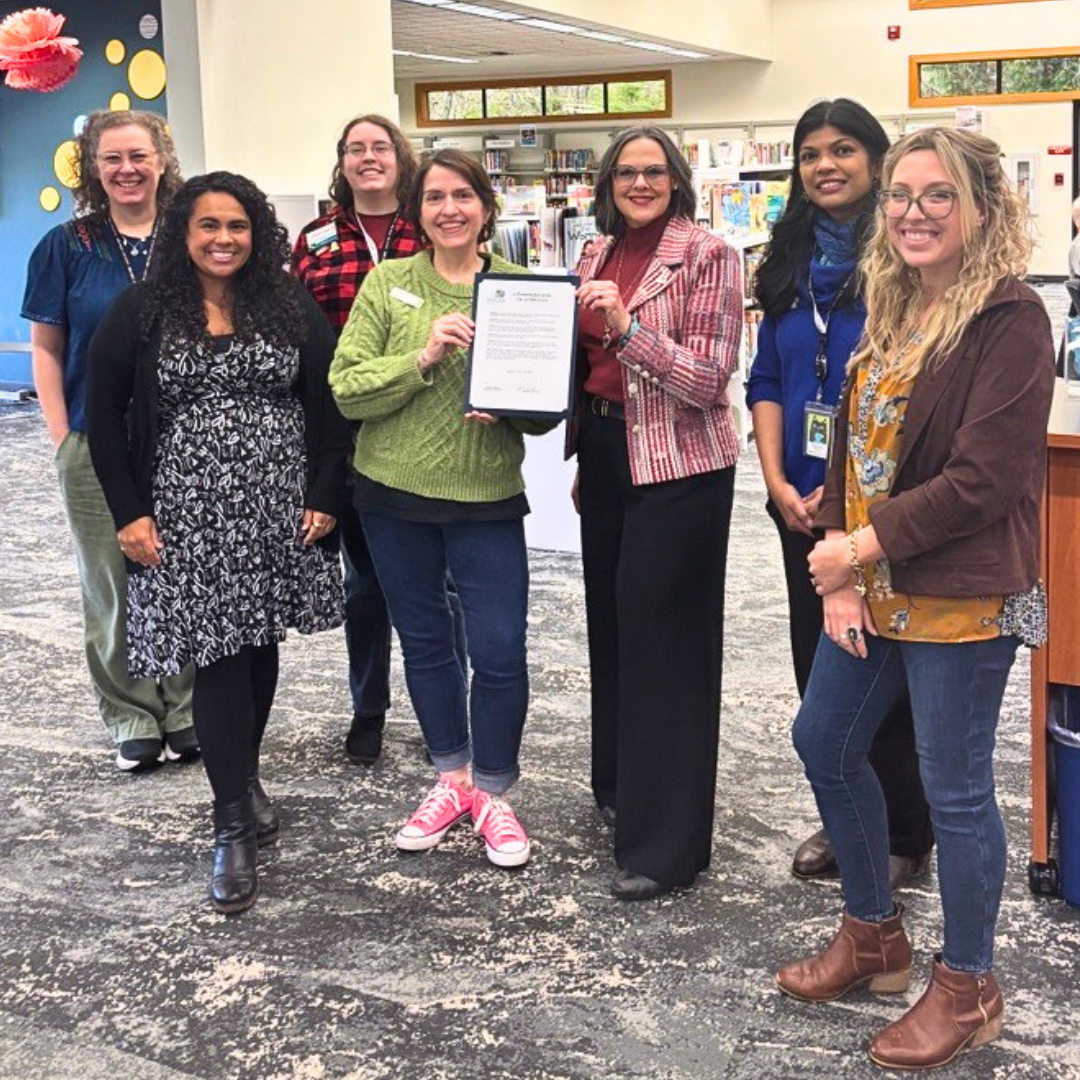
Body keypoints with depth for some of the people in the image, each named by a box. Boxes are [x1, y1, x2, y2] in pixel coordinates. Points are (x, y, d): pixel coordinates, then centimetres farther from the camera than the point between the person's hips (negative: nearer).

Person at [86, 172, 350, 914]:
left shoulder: (292, 308, 3)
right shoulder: (142, 313, -1)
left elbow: (329, 402, 4)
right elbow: (105, 412, 1)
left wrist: (325, 497, -2)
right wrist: (129, 512, -4)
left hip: (279, 506, 2)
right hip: (189, 512, -2)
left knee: (262, 647, 11)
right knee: (218, 657, -5)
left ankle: (246, 777, 32)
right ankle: (234, 828, 0)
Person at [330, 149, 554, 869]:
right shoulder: (387, 283, -1)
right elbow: (347, 389, -8)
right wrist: (422, 358, -22)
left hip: (487, 496, -1)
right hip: (394, 492, 1)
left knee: (500, 652, -3)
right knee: (424, 642, 14)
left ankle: (493, 791, 19)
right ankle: (452, 778, 33)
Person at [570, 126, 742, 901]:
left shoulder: (708, 256, -10)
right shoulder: (596, 255, 10)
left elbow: (710, 379, -17)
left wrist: (629, 327, -27)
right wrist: (580, 459, 17)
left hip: (679, 467, -7)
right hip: (604, 455, 7)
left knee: (664, 638, -3)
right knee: (610, 623, 16)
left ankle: (666, 842, 6)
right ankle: (621, 785, 35)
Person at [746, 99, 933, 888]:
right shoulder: (790, 260, 9)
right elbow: (766, 379, 9)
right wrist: (778, 483, -3)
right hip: (804, 501, 6)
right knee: (816, 664, 13)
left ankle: (904, 836, 20)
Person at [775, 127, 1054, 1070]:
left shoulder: (1010, 320, -15)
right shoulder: (891, 310, 9)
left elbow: (984, 480, -21)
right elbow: (855, 445, 7)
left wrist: (865, 547, -18)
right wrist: (841, 574, -2)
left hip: (962, 600, -9)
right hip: (873, 587, 9)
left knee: (954, 788, 3)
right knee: (825, 742, 18)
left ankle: (966, 990, 25)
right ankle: (873, 935, 39)